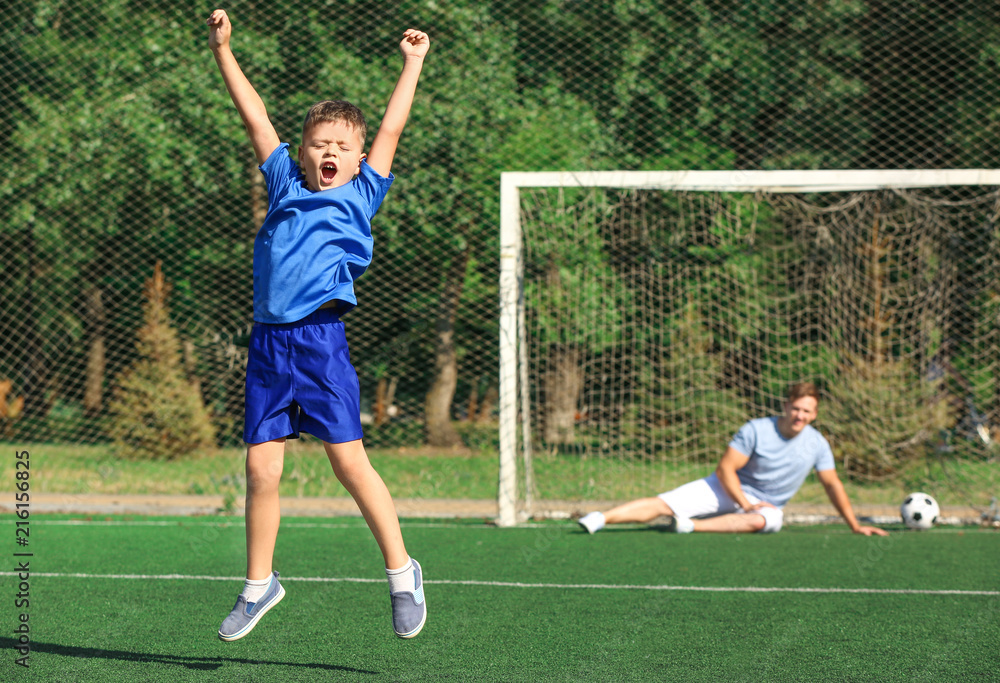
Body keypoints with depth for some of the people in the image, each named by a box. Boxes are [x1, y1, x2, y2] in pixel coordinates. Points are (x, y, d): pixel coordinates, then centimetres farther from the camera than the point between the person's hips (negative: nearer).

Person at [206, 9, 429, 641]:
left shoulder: (361, 195, 10)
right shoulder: (286, 183, 17)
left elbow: (392, 128, 13)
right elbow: (255, 115, 21)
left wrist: (413, 62, 18)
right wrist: (223, 50, 22)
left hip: (321, 339, -3)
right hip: (268, 342, 3)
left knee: (349, 460, -7)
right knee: (261, 469, 2)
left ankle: (402, 572, 5)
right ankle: (260, 584, 16)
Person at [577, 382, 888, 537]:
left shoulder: (816, 444, -5)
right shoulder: (756, 430, -14)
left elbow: (833, 485, 4)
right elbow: (725, 468, -12)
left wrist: (855, 526, 2)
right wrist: (745, 503, -21)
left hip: (765, 505, 1)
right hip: (728, 490, -1)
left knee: (761, 521, -40)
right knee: (662, 504, -19)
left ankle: (691, 525, -45)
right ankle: (600, 519, -28)